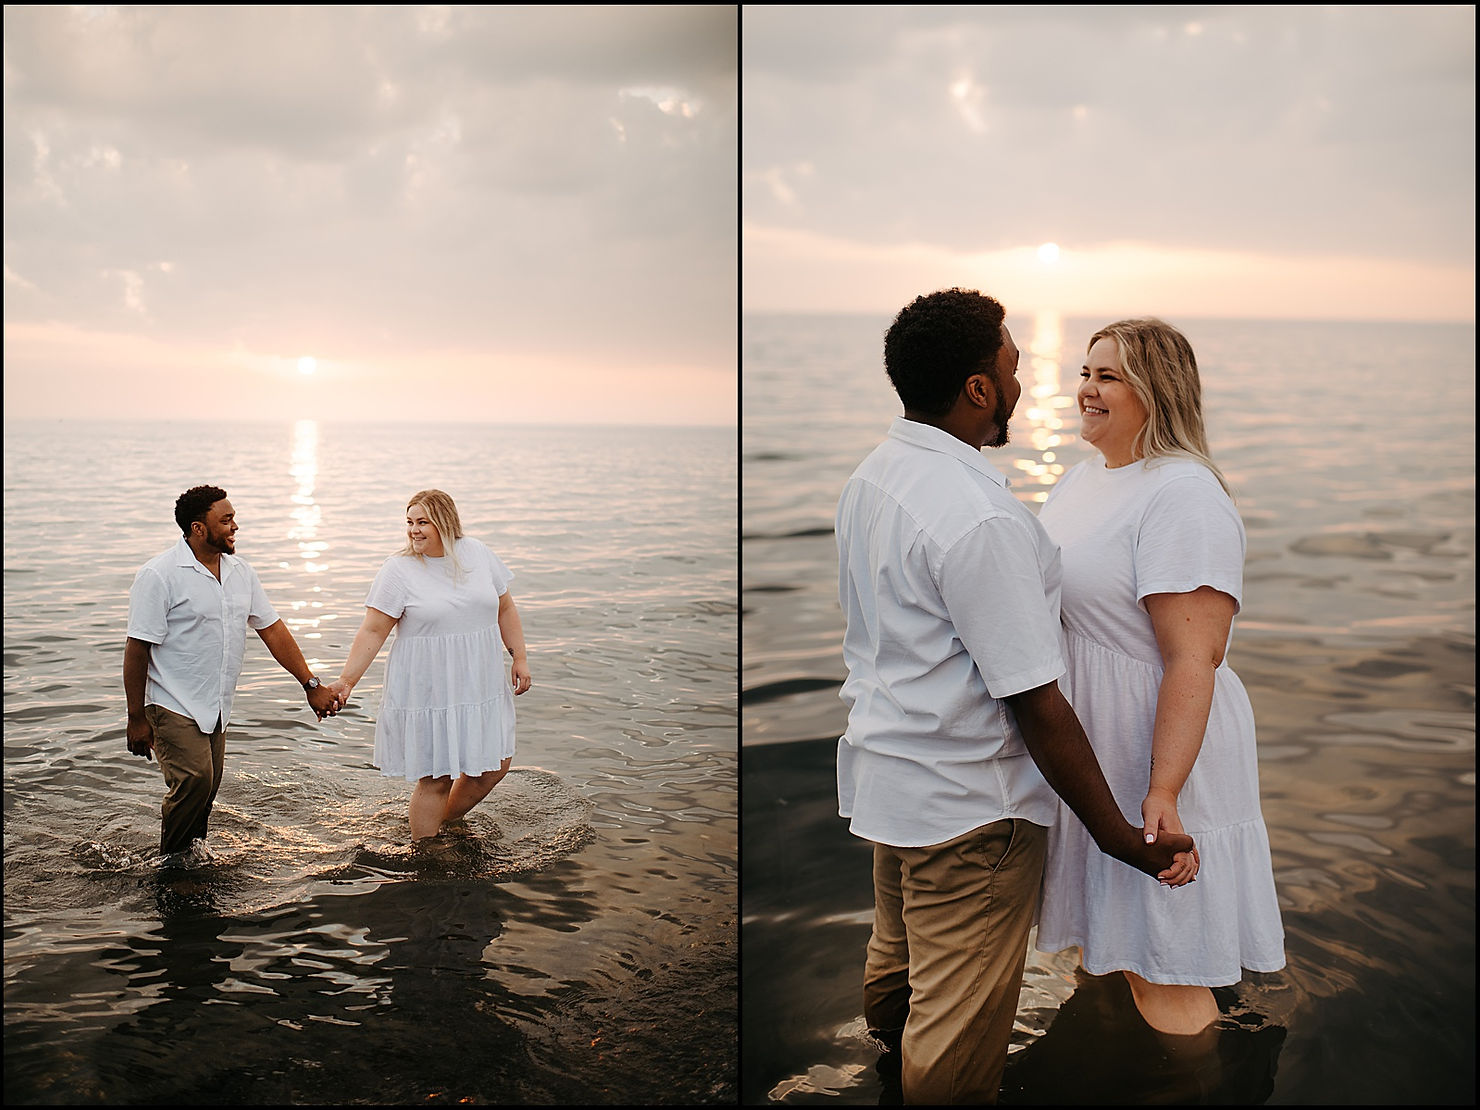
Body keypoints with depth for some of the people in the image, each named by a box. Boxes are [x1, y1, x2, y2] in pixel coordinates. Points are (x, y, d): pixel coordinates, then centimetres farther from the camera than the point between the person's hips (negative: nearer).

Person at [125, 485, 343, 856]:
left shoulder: (240, 570, 7)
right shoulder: (159, 575, -13)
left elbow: (272, 629, 11)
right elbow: (137, 649, -12)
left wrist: (312, 684, 7)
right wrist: (137, 719, -12)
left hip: (216, 709, 7)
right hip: (173, 706, -6)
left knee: (207, 790, 8)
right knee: (194, 780, -17)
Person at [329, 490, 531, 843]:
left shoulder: (478, 553, 3)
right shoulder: (398, 570, -8)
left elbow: (505, 608, 12)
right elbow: (373, 631, -10)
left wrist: (520, 657, 7)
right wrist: (347, 679, -18)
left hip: (480, 686, 5)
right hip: (427, 692, -5)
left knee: (494, 766, 10)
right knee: (435, 779, -1)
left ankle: (448, 823, 35)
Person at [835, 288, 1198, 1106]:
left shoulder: (871, 476, 2)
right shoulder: (980, 518, -28)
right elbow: (1036, 704, -26)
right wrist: (1121, 838, -18)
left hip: (880, 767, 10)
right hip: (965, 801, -10)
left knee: (898, 950, 32)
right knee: (959, 1023, 8)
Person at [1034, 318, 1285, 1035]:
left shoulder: (1183, 495, -21)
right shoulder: (1084, 475, 9)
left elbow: (1193, 659, -26)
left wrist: (1162, 793, -29)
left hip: (1151, 749, -9)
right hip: (1079, 742, 9)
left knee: (1166, 985, 4)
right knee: (1098, 942, 24)